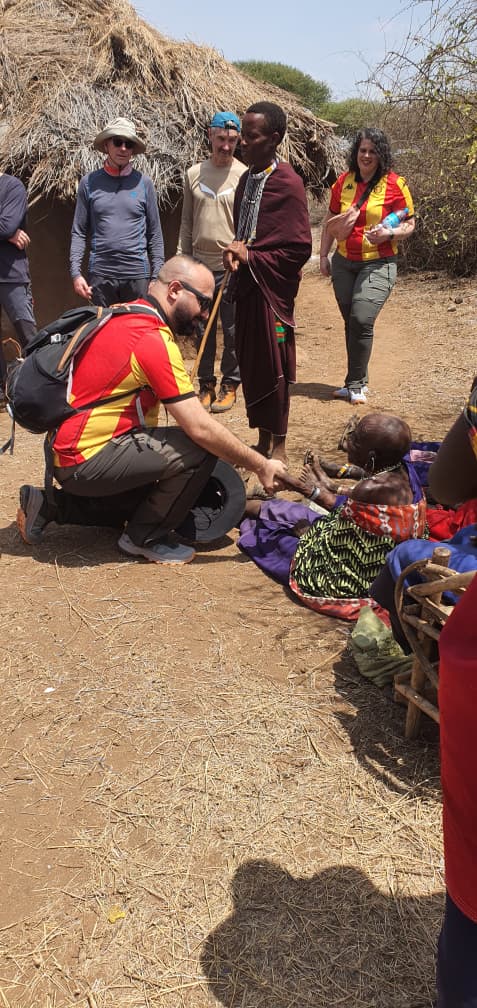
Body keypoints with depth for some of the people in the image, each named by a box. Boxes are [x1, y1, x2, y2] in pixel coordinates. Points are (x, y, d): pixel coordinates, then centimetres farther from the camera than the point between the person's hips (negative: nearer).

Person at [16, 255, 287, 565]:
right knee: (200, 449, -18)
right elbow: (200, 427, -24)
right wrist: (261, 466, -14)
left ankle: (49, 505, 22)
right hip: (87, 461, -10)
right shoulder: (153, 339, -21)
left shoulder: (124, 316, 7)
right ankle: (145, 539, 0)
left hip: (69, 451, 10)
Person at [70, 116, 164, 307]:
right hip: (100, 274, 0)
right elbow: (78, 232, 6)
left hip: (137, 274, 0)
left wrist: (157, 277, 0)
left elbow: (155, 234, 7)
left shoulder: (143, 182, 6)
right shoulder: (90, 182, 6)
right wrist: (75, 272, -4)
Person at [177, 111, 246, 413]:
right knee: (204, 330, 10)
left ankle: (230, 385, 15)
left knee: (233, 330, 2)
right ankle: (206, 384, 21)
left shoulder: (244, 175, -3)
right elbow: (187, 222, 14)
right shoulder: (194, 173, 9)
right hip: (199, 264, 4)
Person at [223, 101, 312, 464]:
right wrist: (236, 251, -1)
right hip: (246, 284, 8)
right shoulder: (247, 178, 11)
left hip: (273, 288, -8)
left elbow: (299, 250, -15)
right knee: (249, 364, 11)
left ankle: (279, 445, 16)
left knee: (273, 366, 1)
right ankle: (263, 439, 25)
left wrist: (250, 257, -13)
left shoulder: (287, 183, -13)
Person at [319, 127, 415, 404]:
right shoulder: (344, 181, 6)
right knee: (350, 322, 9)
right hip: (343, 263, 5)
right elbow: (330, 221, 16)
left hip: (378, 264, -5)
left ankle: (355, 384, -5)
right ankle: (358, 382, 21)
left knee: (362, 321, -17)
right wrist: (324, 255, 12)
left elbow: (409, 225, -2)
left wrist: (389, 233, -21)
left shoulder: (395, 184, -5)